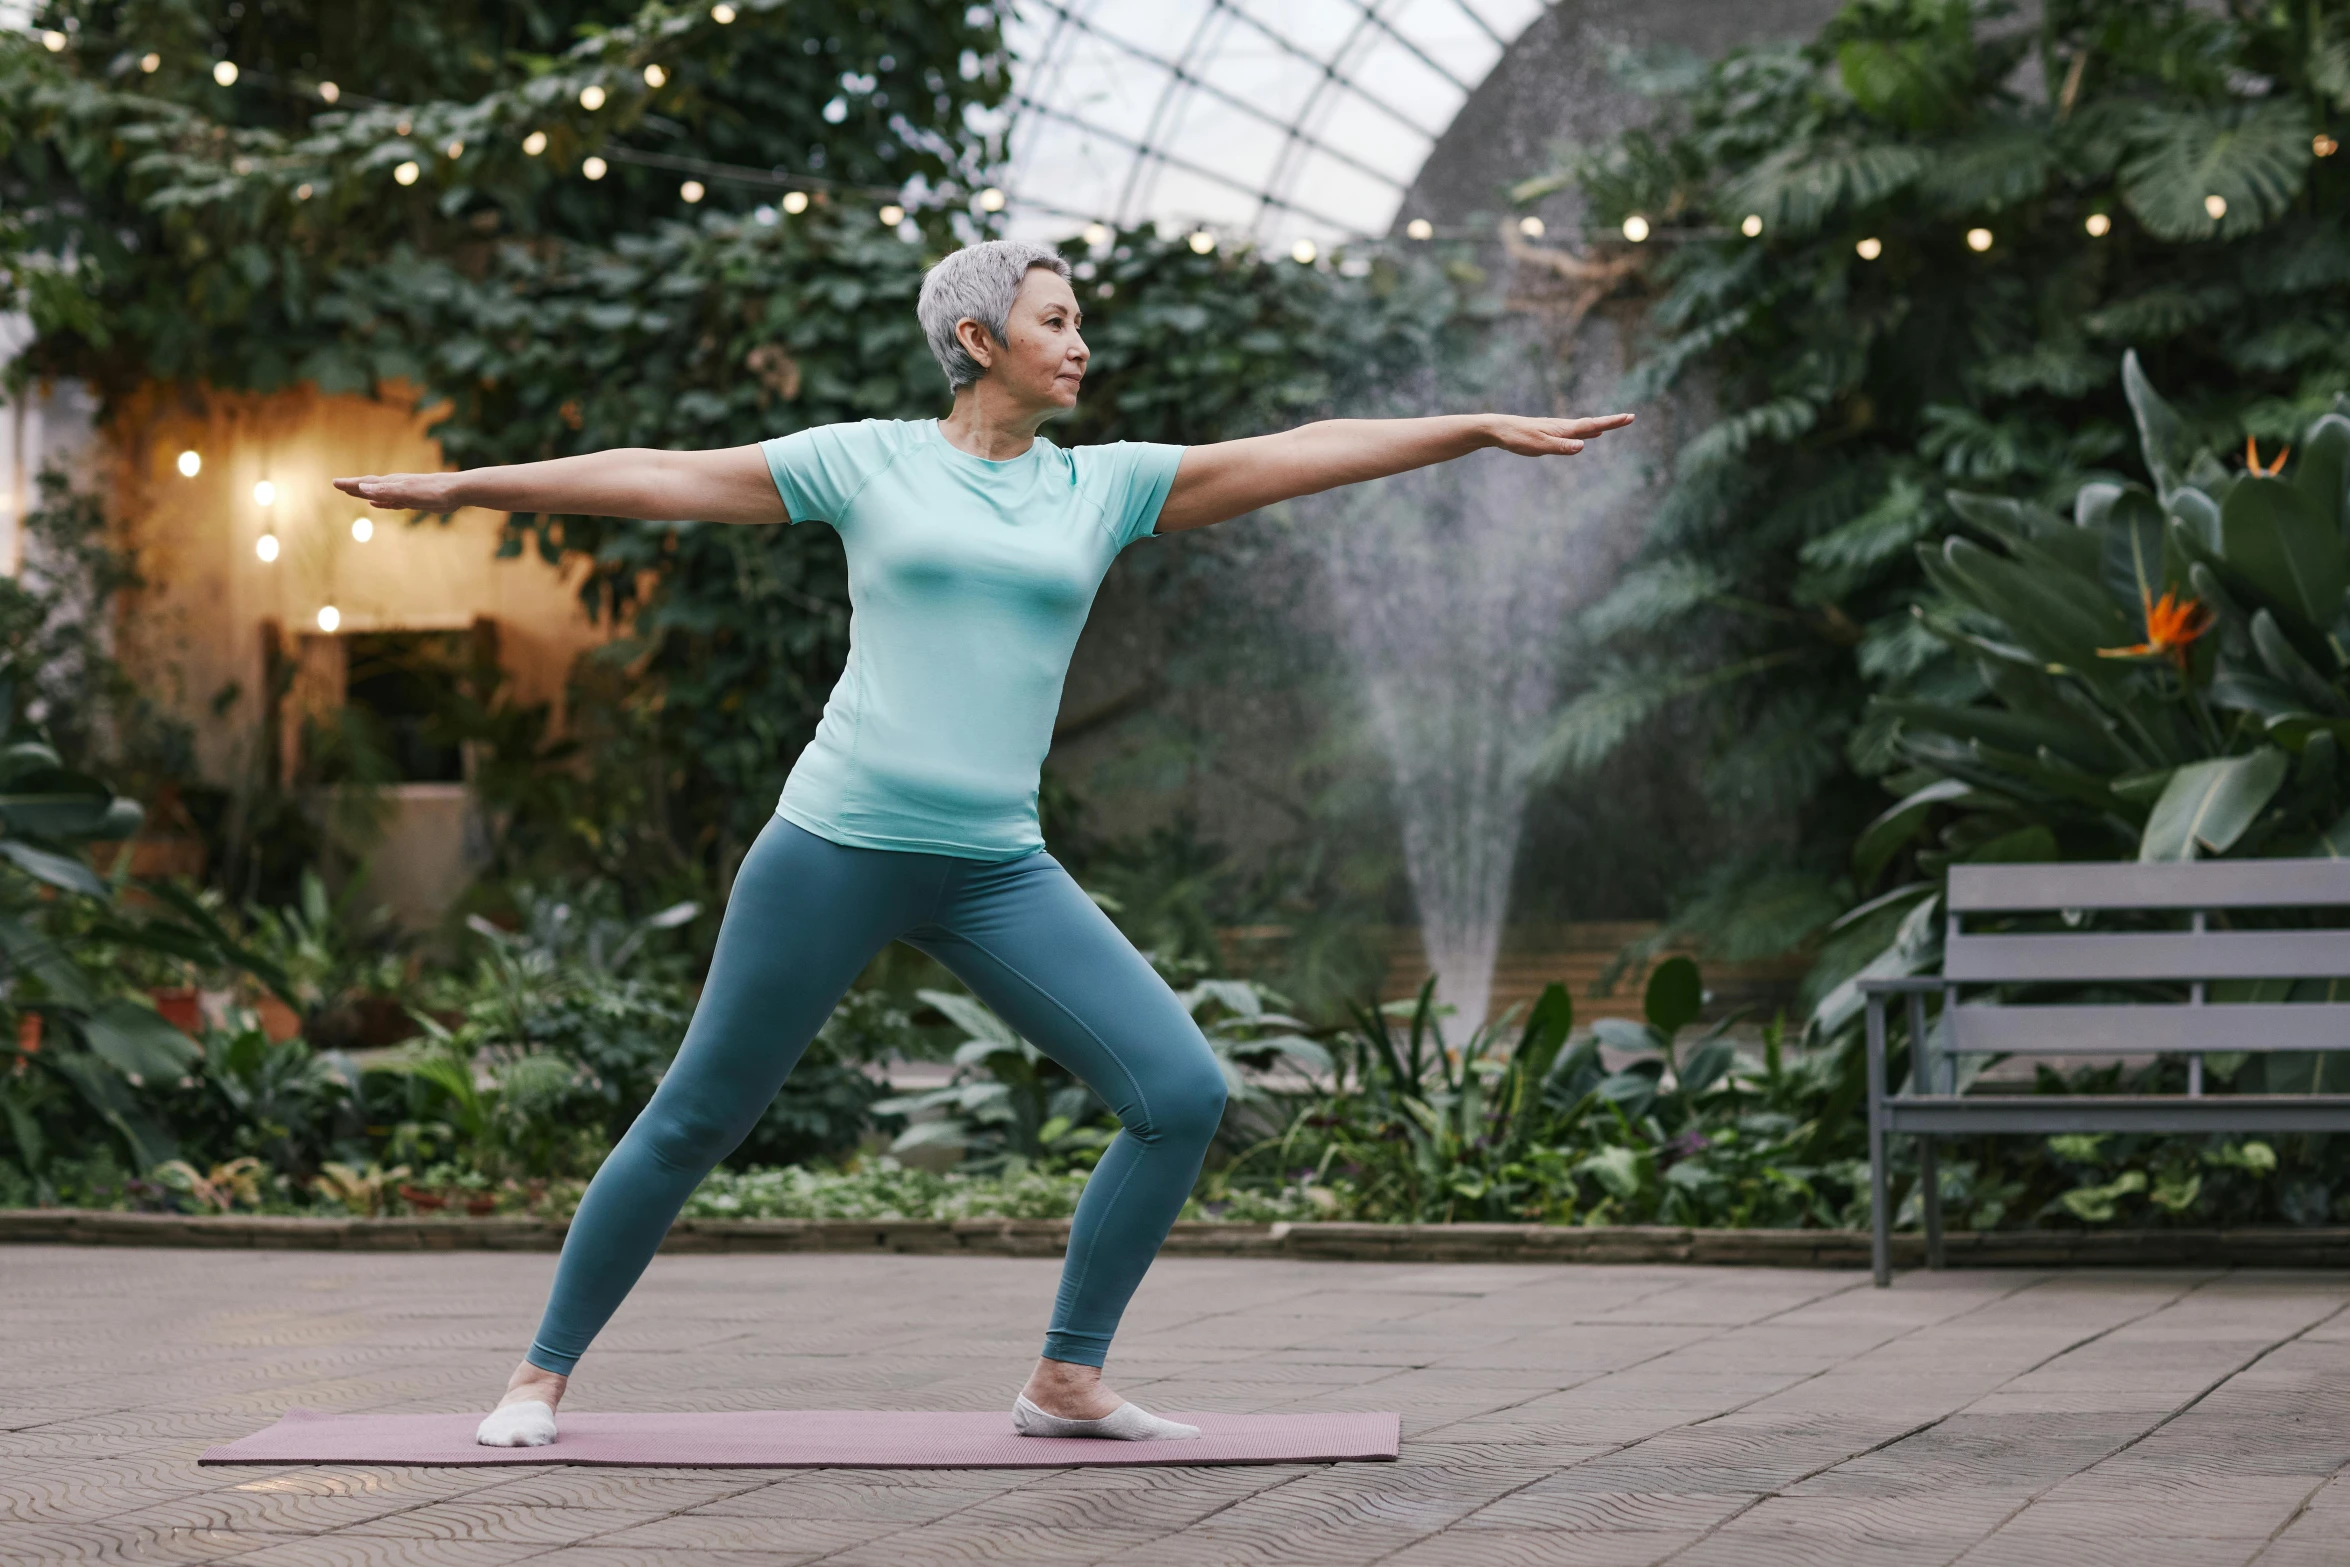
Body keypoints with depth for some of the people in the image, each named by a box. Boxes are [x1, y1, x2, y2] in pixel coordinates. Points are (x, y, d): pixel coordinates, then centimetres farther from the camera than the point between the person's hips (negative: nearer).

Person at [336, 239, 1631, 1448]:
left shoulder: (1103, 485, 10)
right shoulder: (868, 460, 3)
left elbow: (1297, 453, 5)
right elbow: (661, 478, 6)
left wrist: (1485, 428, 1)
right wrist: (455, 487, 7)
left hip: (995, 873, 3)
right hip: (835, 848, -3)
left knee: (1183, 1094, -10)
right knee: (692, 1125, 4)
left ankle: (1066, 1381, 2)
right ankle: (542, 1373, 22)